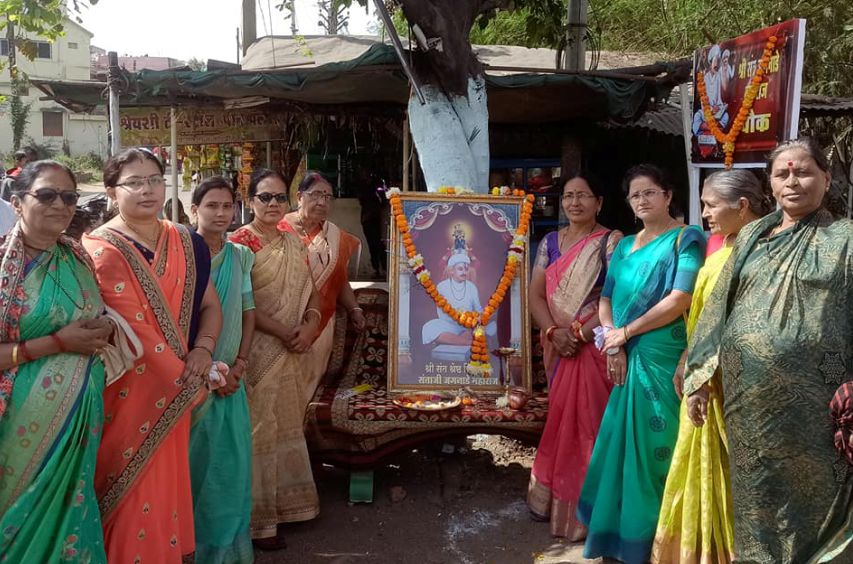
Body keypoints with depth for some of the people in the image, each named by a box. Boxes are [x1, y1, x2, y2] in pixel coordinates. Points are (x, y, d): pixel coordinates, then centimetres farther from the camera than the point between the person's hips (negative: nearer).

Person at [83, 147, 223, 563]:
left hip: (174, 391, 5)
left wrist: (203, 350, -10)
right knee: (135, 493, 3)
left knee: (168, 483, 15)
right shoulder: (101, 250, -9)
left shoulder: (186, 243, 6)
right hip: (126, 392, -4)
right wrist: (187, 382, -16)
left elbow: (209, 306, 8)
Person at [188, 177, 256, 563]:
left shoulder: (241, 256, 7)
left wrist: (238, 365, -3)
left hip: (231, 375, 4)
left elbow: (248, 314, 9)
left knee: (232, 461, 8)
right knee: (195, 460, 4)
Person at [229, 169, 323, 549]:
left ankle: (287, 502, 30)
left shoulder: (295, 244, 11)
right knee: (259, 429, 0)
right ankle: (259, 518, 11)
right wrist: (284, 332, -19)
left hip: (294, 352, 6)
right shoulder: (239, 243, -9)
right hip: (258, 351, -6)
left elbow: (312, 291, 11)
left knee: (288, 425, 15)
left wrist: (309, 325, -9)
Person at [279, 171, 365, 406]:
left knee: (310, 380, 7)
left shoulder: (335, 236, 10)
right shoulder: (280, 231, -7)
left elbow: (340, 279, 18)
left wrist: (354, 309, 6)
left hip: (322, 322, 5)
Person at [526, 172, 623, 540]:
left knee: (587, 423, -2)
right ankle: (555, 500, 25)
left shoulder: (611, 242, -5)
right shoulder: (550, 242, 10)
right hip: (558, 347, 5)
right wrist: (553, 332, -10)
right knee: (561, 424, 12)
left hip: (594, 347, -5)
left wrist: (580, 332, -18)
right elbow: (535, 294, 6)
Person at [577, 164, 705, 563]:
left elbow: (681, 299, -15)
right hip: (627, 360, 6)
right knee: (621, 444, 10)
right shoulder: (625, 245, 16)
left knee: (653, 445, 0)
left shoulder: (685, 239, -3)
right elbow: (606, 300, 12)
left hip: (662, 357, -6)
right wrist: (612, 343, -6)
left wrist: (625, 332, -10)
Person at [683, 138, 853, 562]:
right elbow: (718, 307, 11)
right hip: (745, 393, 4)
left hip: (807, 398, -3)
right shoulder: (751, 235, 11)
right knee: (754, 498, 14)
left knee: (805, 496, 6)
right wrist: (700, 376, 6)